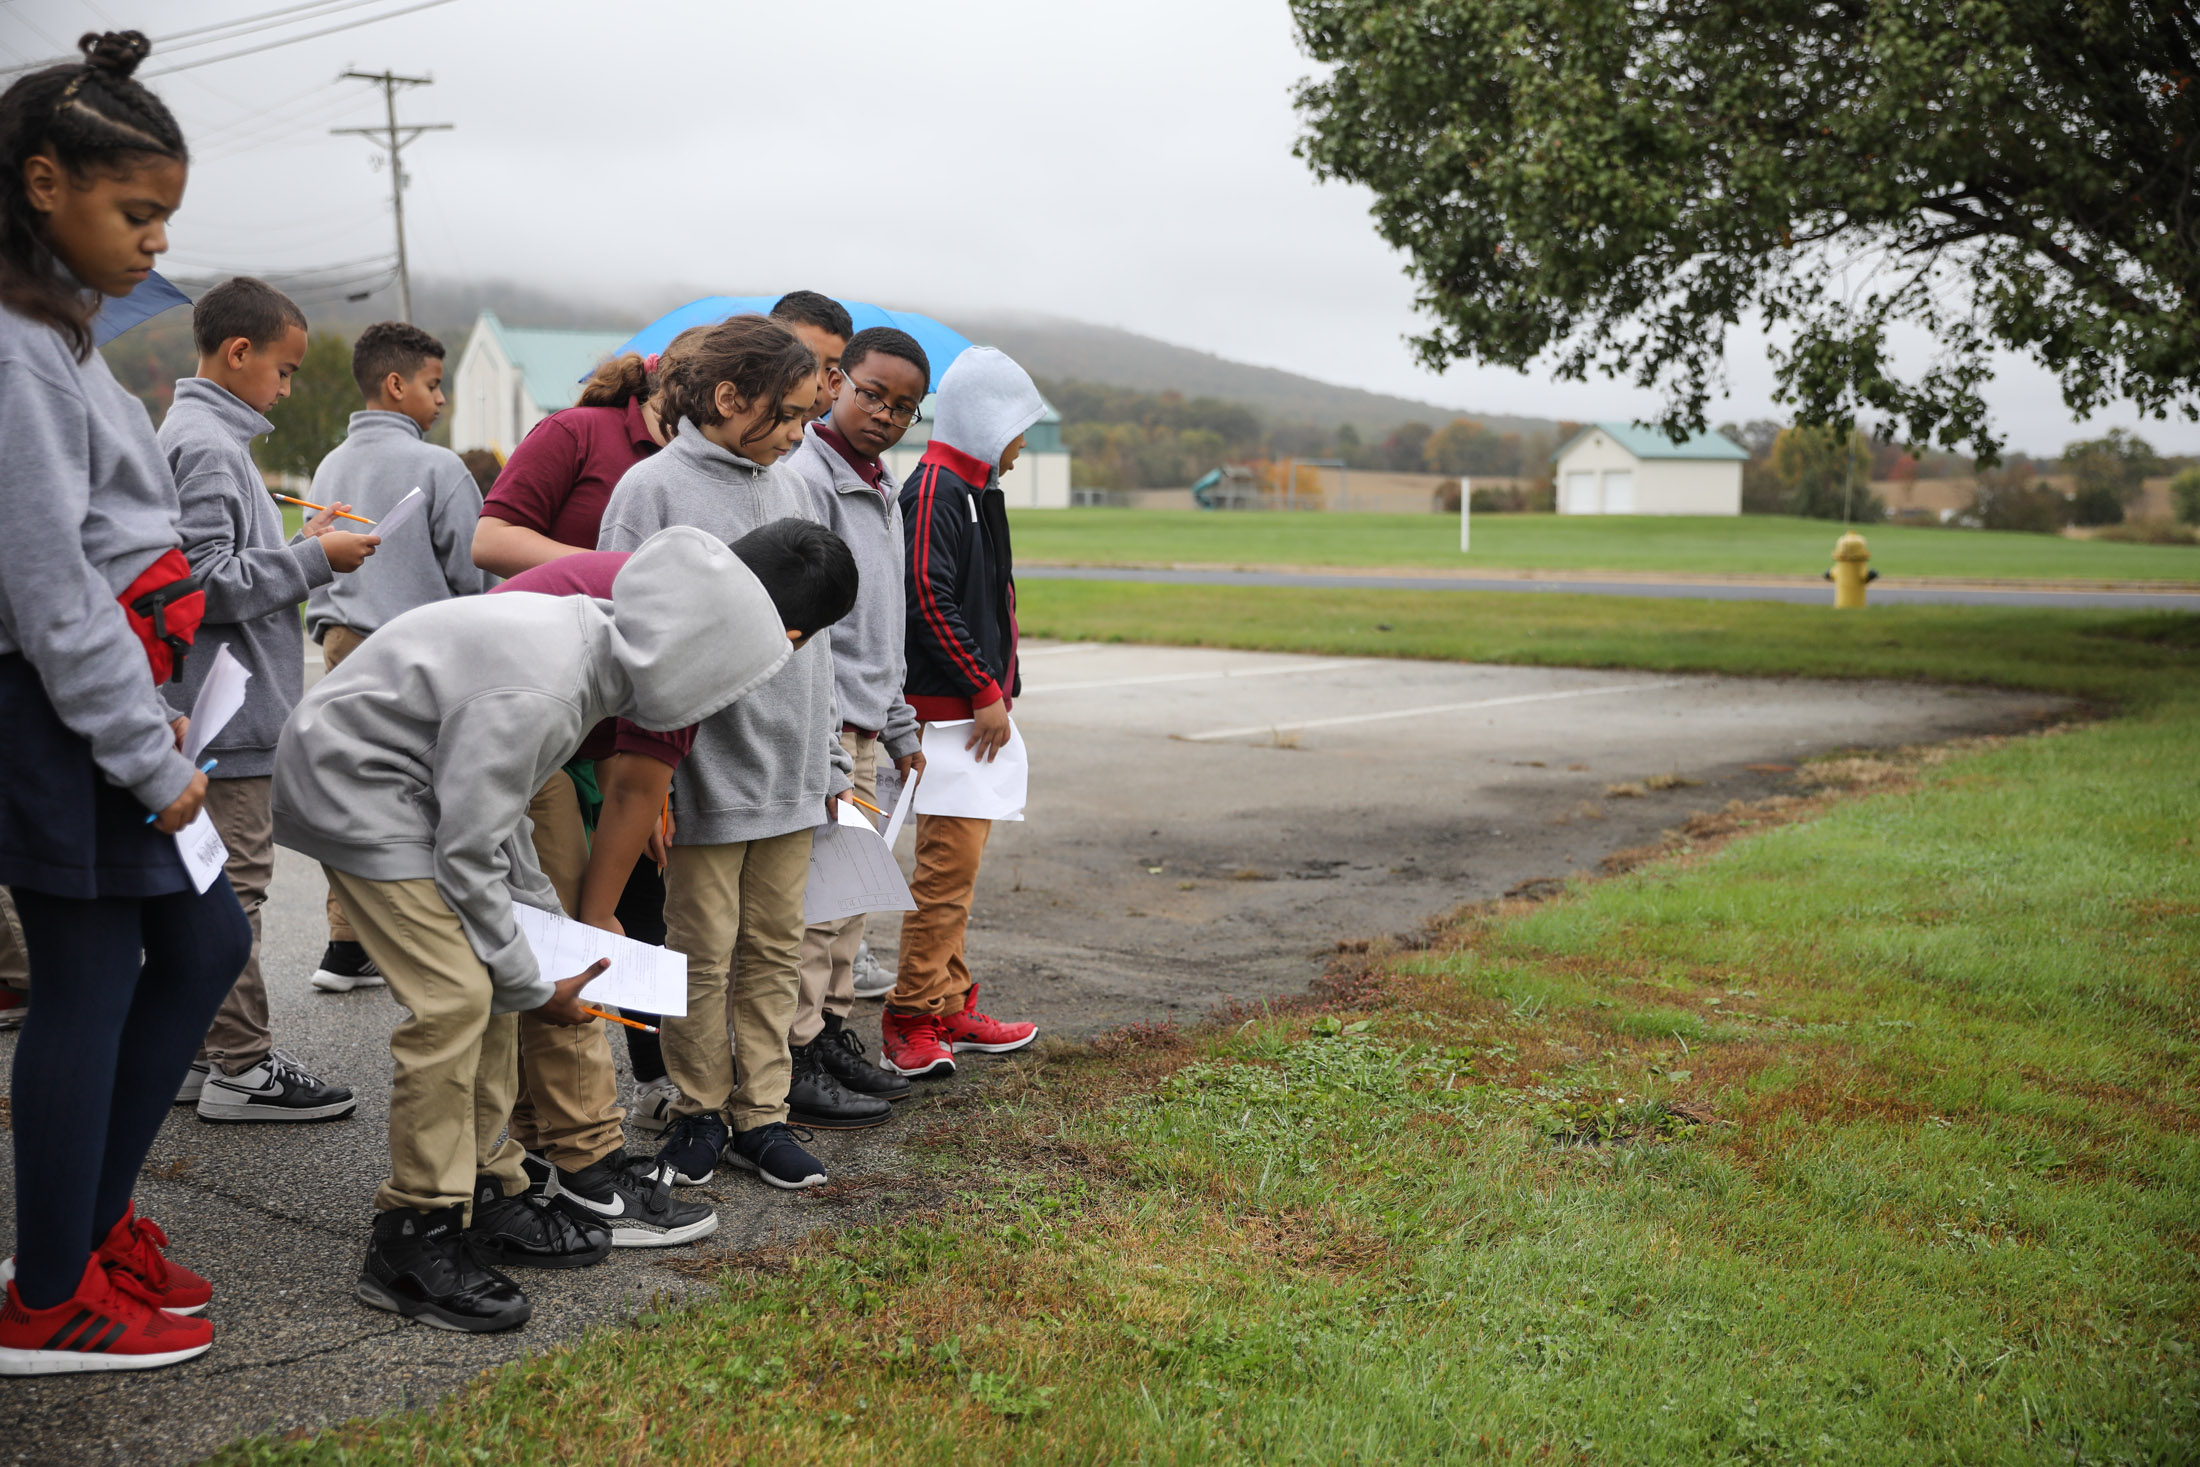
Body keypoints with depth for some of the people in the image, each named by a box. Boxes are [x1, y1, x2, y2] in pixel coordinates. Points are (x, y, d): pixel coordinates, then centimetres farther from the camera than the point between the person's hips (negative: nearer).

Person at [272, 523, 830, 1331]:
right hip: (351, 782, -10)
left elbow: (498, 808, 11)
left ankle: (486, 1193, 19)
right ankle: (414, 1240, -6)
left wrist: (554, 923, 9)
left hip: (419, 782, 10)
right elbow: (467, 857, -24)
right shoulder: (533, 694, -33)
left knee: (494, 983, 8)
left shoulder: (584, 636, -3)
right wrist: (536, 985, -13)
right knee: (456, 997, -16)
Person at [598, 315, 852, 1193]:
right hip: (707, 768, -6)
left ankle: (761, 1114, 21)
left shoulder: (790, 490, 11)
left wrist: (828, 758, 14)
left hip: (790, 773, 6)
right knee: (702, 955, 4)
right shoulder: (652, 489, -8)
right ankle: (699, 1111, 21)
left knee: (777, 950, 11)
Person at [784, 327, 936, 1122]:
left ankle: (832, 1033, 26)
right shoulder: (805, 480, -14)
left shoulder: (883, 491, 17)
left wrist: (897, 725, 23)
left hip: (862, 725, 10)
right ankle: (794, 1062, 2)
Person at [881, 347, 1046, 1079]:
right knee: (948, 862, -9)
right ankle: (911, 1020, -3)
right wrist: (986, 692, -18)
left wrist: (1000, 686, 16)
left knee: (959, 860, 14)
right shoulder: (935, 489, -13)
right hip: (950, 707, -10)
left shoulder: (977, 489, 19)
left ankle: (951, 1008, 22)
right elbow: (929, 599, -21)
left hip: (978, 708, 10)